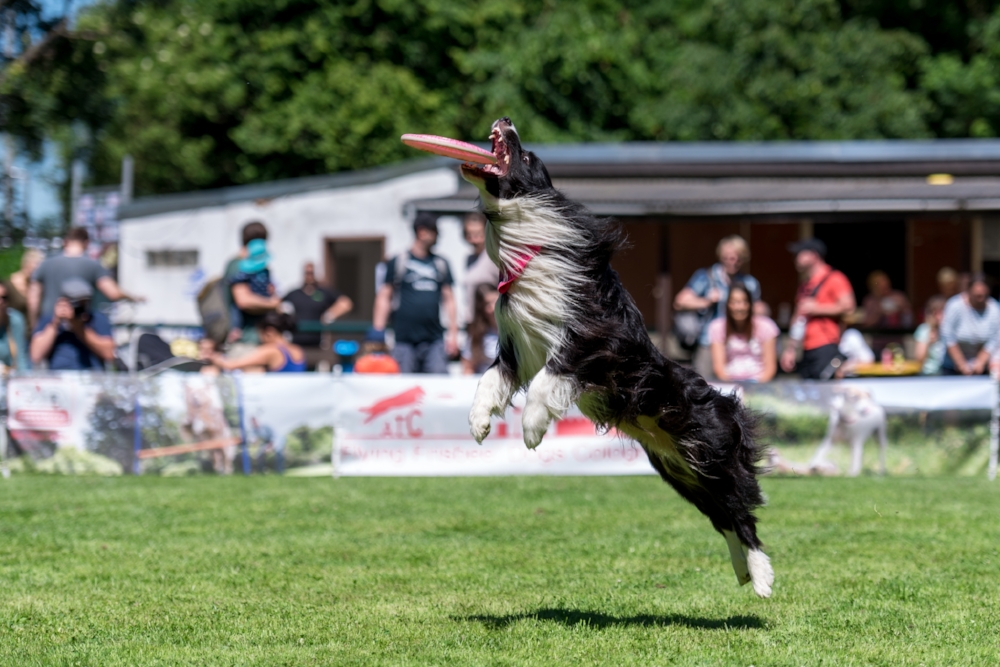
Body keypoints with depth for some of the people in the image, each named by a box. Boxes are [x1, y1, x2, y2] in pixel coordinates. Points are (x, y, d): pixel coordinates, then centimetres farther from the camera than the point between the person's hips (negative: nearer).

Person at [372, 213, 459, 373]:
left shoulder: (441, 264, 14)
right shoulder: (397, 263, 4)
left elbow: (448, 299, 15)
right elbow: (384, 297, 2)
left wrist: (453, 333, 7)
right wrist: (378, 335, -6)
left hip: (434, 340, 3)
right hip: (404, 341, -3)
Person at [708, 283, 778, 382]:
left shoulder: (765, 326, 2)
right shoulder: (717, 327, 4)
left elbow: (770, 366, 0)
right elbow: (719, 366, -3)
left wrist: (759, 385, -17)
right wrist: (728, 385, -20)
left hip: (758, 381, -1)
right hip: (729, 381, 1)